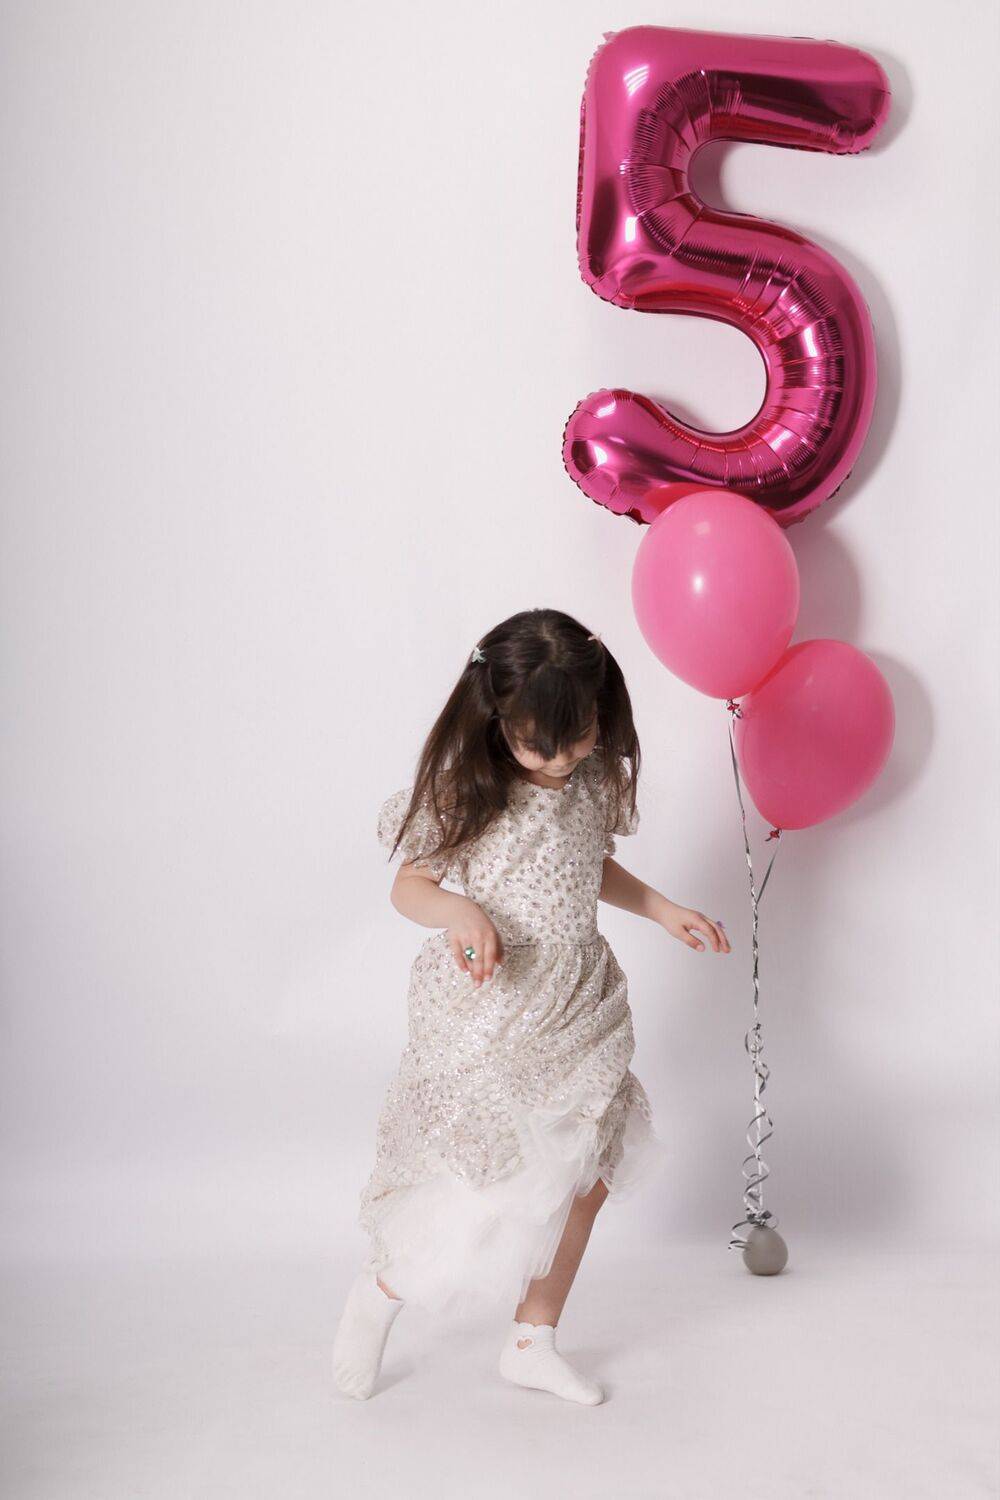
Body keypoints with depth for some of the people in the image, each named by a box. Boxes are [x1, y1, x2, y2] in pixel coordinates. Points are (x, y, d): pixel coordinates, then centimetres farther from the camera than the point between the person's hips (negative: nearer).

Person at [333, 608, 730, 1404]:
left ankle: (534, 1340, 29)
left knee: (586, 1172, 10)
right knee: (488, 1180, -2)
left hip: (578, 1007, 6)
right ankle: (382, 1288, 28)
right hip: (487, 1012, -6)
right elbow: (409, 884, -10)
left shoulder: (595, 778, -1)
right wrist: (457, 911, -30)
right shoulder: (463, 788, -16)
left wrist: (664, 909, 8)